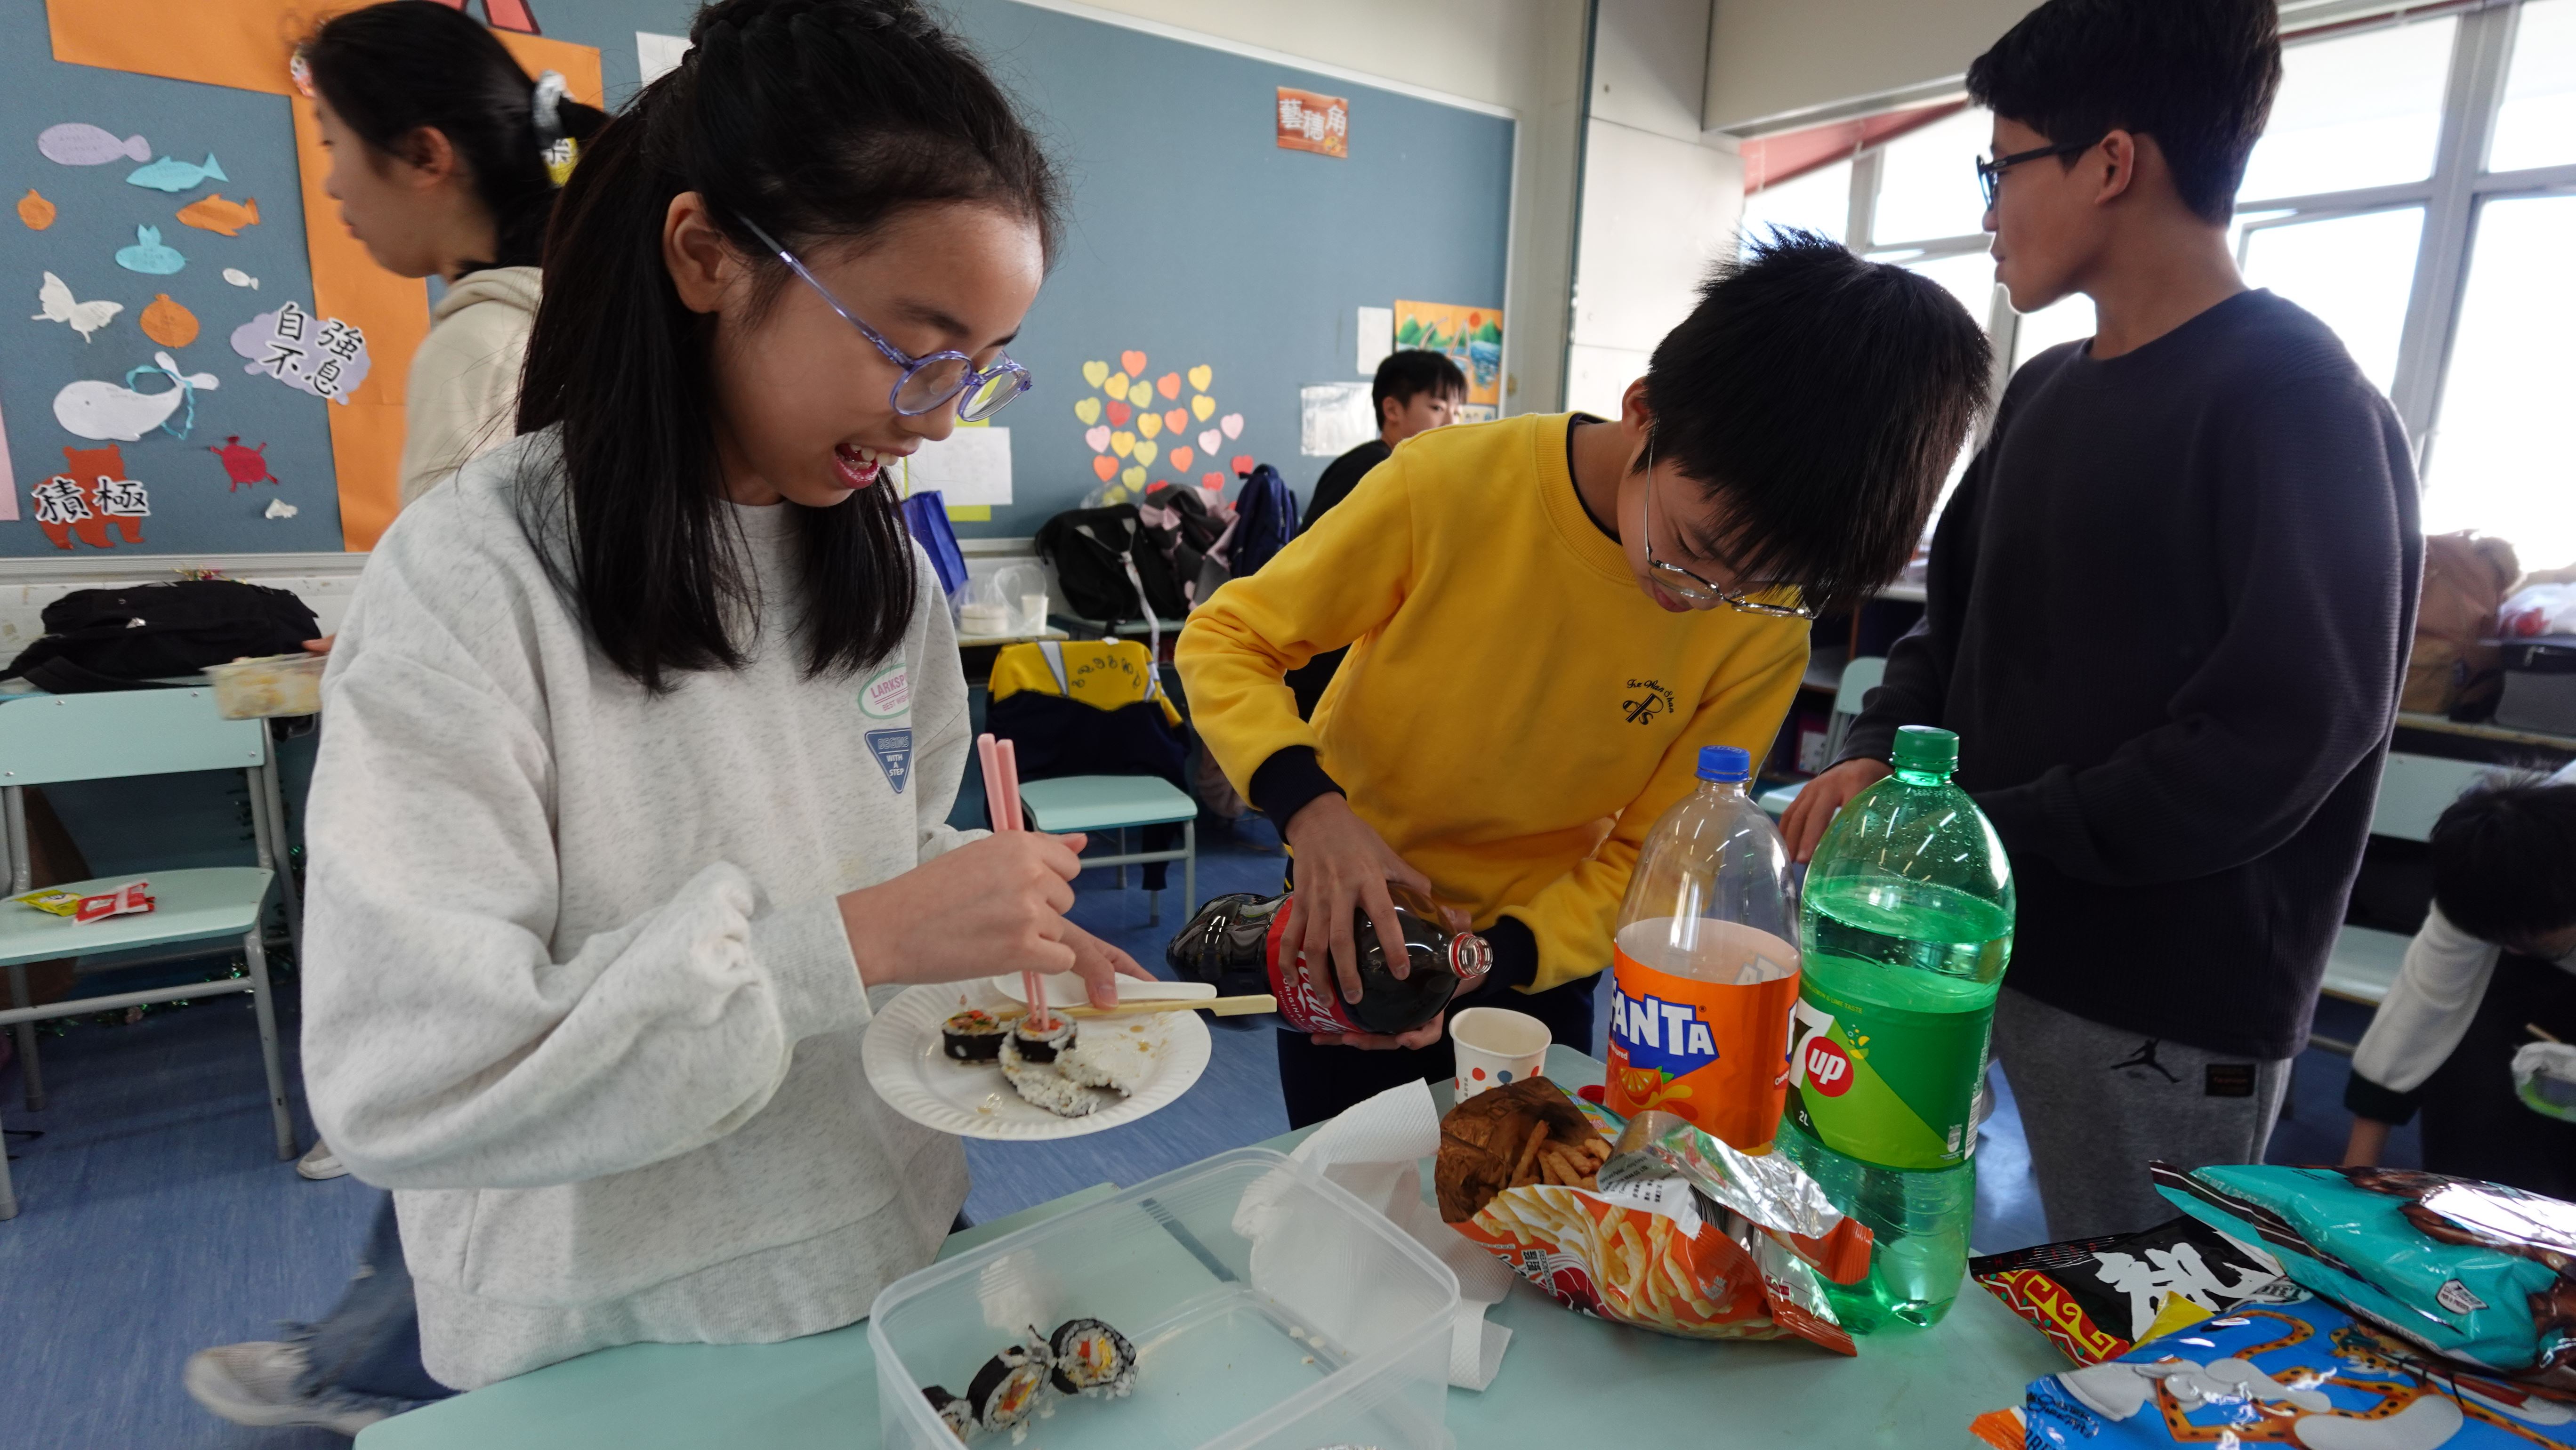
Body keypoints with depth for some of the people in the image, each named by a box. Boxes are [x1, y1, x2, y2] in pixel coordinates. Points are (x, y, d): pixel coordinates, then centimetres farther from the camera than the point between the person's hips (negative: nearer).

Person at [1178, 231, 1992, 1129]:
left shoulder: (1766, 625, -19)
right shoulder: (1448, 486, -27)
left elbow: (1650, 858, -11)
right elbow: (1224, 641, -18)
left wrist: (1499, 961, -28)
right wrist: (1311, 808, -35)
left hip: (1540, 957, 2)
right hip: (1353, 928, -1)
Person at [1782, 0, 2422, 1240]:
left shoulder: (2300, 403, -12)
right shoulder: (2045, 392, 12)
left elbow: (2271, 747, -18)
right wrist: (1877, 757, -4)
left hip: (2161, 1021, -7)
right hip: (1974, 948, 7)